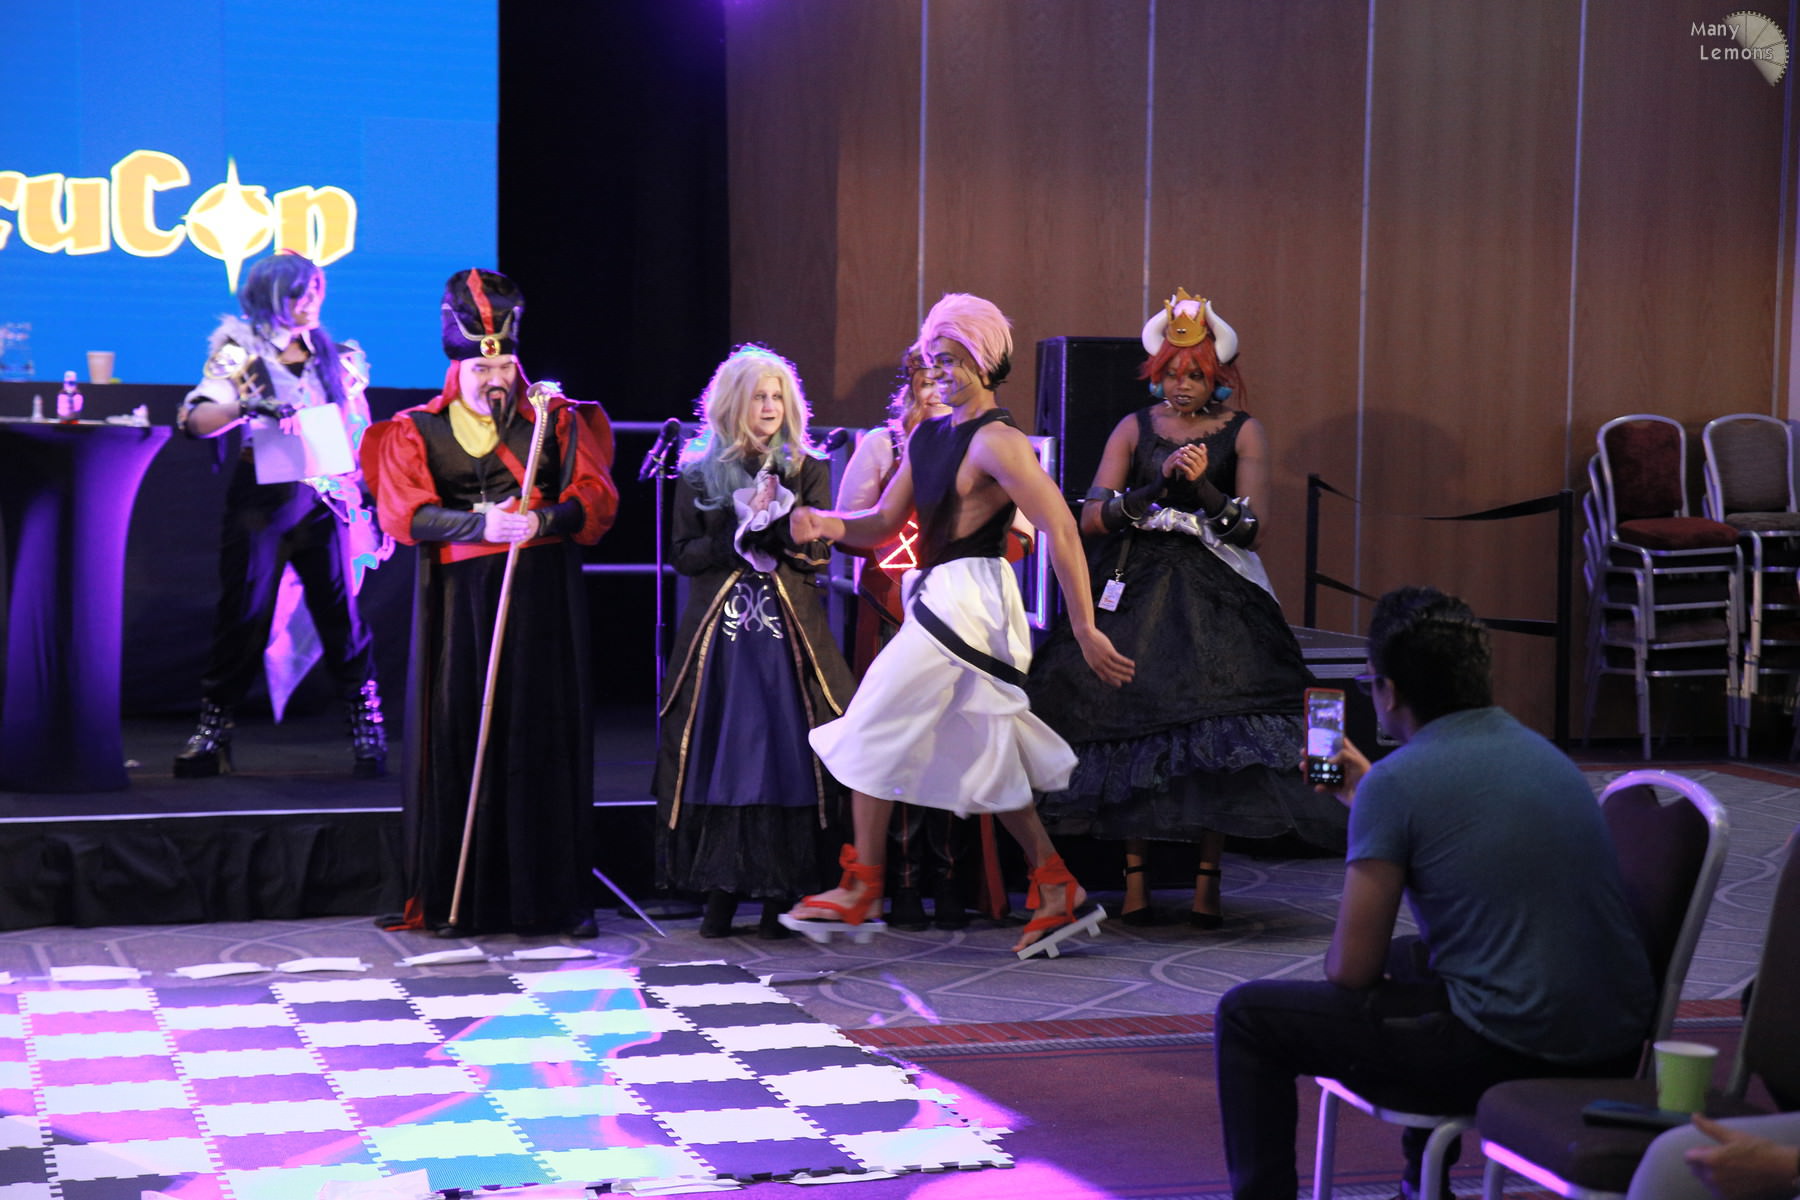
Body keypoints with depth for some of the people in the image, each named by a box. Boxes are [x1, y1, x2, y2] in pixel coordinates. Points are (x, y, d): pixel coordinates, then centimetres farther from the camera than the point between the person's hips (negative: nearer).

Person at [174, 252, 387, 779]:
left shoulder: (336, 356, 12)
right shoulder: (241, 354, 0)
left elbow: (360, 436, 18)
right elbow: (195, 419, -12)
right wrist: (248, 407, -29)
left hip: (324, 502, 2)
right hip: (261, 501, -2)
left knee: (342, 612, -4)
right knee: (243, 614, -2)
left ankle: (368, 728, 1)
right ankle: (213, 730, 8)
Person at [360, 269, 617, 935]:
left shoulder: (556, 420, 11)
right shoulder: (416, 431, 8)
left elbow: (595, 496, 0)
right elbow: (405, 512, -6)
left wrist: (541, 519, -20)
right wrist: (481, 523, -21)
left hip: (544, 598, 1)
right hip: (461, 598, -1)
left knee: (545, 736, -2)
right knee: (463, 735, -3)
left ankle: (553, 897, 2)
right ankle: (460, 899, 2)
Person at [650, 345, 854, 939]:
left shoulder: (806, 469, 8)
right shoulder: (699, 472, 8)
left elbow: (819, 553, 1)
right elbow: (684, 555, 2)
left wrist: (776, 519, -14)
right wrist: (742, 533, -10)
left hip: (787, 628, 0)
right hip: (718, 631, 1)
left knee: (786, 755, -4)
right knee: (718, 754, -2)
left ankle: (783, 894, 0)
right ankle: (721, 890, 3)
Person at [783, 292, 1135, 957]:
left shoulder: (996, 442, -14)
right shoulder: (926, 436, 14)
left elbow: (1061, 528, -20)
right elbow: (882, 523, 15)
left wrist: (1085, 629, -23)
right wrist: (829, 523, -7)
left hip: (967, 598, -9)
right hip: (938, 598, 9)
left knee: (877, 731, -3)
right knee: (983, 753, 11)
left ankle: (860, 888, 7)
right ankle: (1057, 893, 16)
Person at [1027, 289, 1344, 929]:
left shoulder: (1243, 432, 6)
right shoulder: (1135, 428, 10)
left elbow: (1254, 528, -1)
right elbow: (1091, 517, 1)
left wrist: (1205, 486, -15)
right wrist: (1156, 485, -13)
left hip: (1214, 592, -1)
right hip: (1136, 589, 1)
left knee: (1215, 738, -14)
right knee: (1133, 722, -9)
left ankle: (1207, 879, -8)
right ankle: (1135, 877, -3)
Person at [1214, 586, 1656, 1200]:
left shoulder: (1396, 781, -10)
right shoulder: (1542, 752, 13)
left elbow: (1351, 970, -8)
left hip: (1513, 1051, -8)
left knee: (1247, 1016, 5)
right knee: (1407, 955, 38)